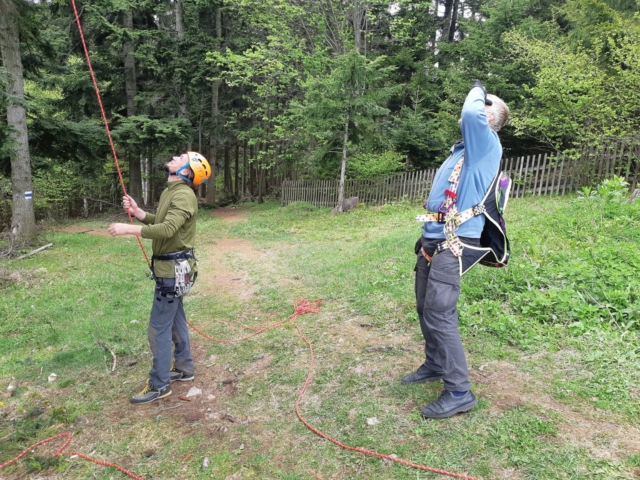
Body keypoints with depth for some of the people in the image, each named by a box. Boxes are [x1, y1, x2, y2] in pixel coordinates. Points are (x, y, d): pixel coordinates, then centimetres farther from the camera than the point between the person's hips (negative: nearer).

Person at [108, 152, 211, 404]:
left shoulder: (184, 196, -21)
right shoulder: (171, 192, 13)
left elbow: (167, 229, -33)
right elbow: (159, 222, 17)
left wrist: (128, 229, -31)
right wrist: (137, 211, 2)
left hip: (174, 269, -10)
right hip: (171, 266, 10)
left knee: (159, 328, -3)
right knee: (175, 319, 19)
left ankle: (159, 385, 10)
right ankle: (183, 369, 34)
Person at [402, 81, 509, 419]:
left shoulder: (487, 144, -7)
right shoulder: (464, 148, 20)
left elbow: (470, 115, -29)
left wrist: (477, 92, -5)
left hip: (452, 245, -9)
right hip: (433, 241, 9)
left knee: (439, 315, -11)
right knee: (425, 309, 16)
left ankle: (459, 393, 0)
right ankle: (434, 366, 33)